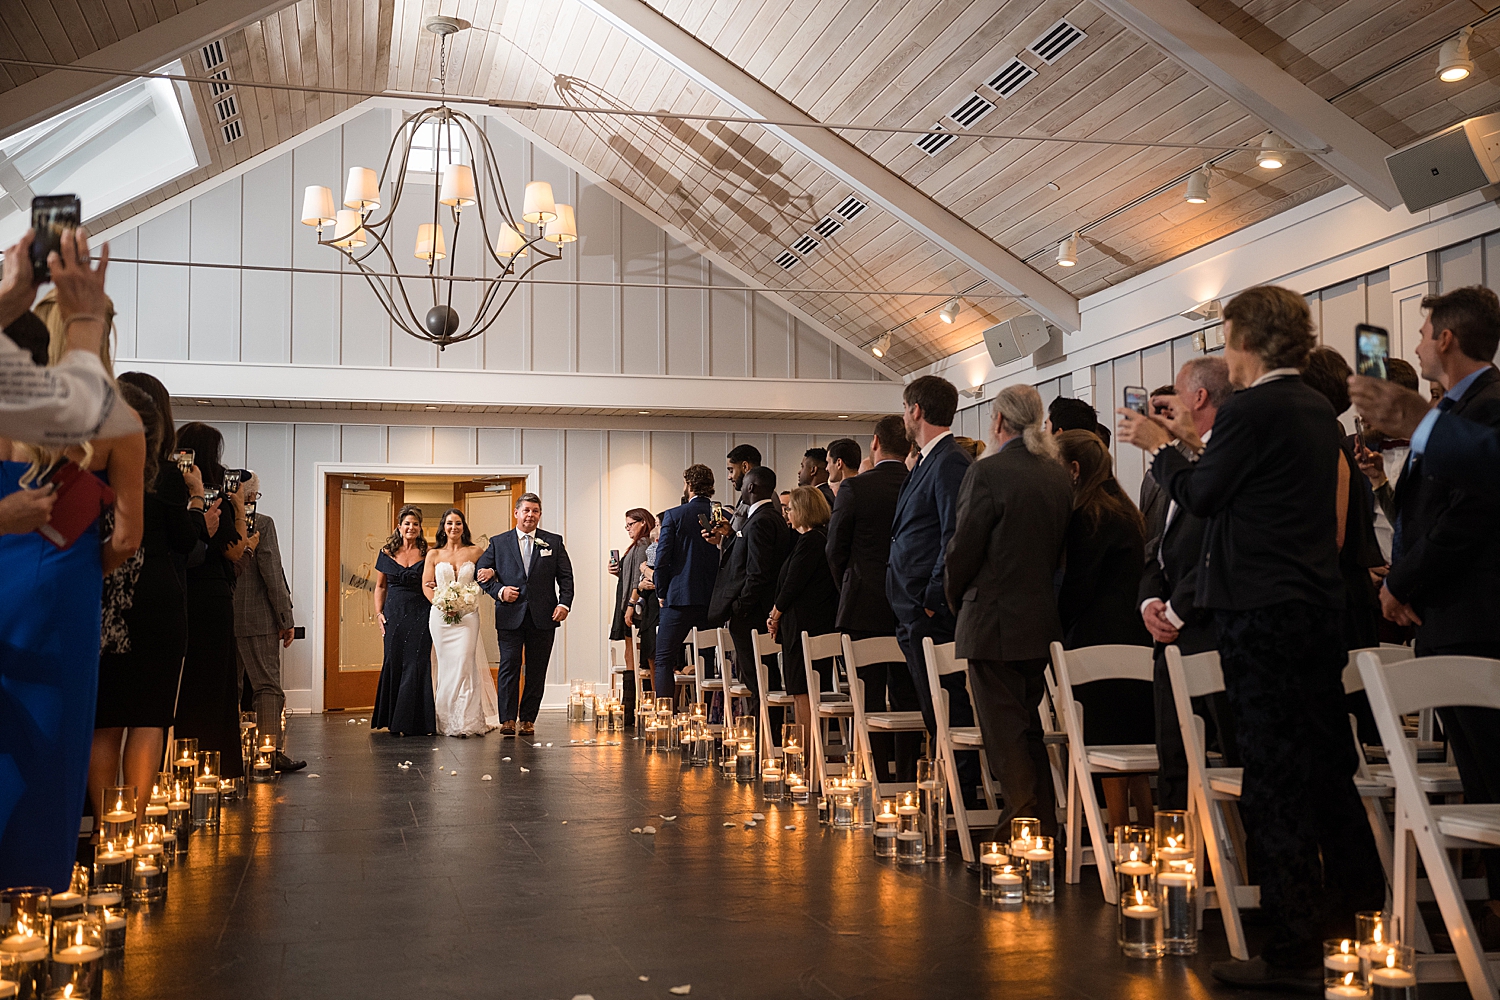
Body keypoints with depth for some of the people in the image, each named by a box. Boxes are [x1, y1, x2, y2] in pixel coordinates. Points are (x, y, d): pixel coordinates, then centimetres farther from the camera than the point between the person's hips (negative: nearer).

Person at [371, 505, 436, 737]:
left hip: (420, 615, -2)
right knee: (394, 663, 2)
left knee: (416, 664, -6)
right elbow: (380, 586, 13)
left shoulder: (427, 555, 2)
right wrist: (378, 612, 4)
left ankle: (413, 722, 1)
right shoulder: (387, 553, 7)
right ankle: (393, 721, 12)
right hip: (394, 614, 2)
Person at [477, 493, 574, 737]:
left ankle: (528, 719, 12)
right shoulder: (498, 543, 8)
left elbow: (565, 577, 8)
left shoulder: (554, 542, 9)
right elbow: (481, 574, 8)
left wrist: (564, 603, -6)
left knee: (537, 671, 4)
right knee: (509, 667, -6)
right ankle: (508, 719, -1)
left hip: (543, 617, 1)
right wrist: (499, 591, -8)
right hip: (510, 616, -1)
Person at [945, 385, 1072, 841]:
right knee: (1030, 728, 18)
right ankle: (1045, 825, 24)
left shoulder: (986, 472, -14)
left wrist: (955, 597, 6)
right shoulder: (1059, 475, 6)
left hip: (993, 621, -7)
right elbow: (1059, 549, 12)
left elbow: (963, 548, -11)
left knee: (1004, 733, 0)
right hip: (1044, 622, 7)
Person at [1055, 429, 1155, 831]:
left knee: (1108, 743, -5)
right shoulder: (1124, 512, 17)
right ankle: (1146, 830, 16)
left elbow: (1077, 586, -15)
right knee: (1137, 742, 12)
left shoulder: (1089, 516, -12)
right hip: (1134, 637, 10)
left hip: (1103, 642, -10)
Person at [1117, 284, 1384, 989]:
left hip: (1260, 612, -9)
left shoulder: (1252, 410, -15)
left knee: (1273, 778, -4)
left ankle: (1294, 953, 2)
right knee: (1326, 764, 19)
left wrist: (1157, 446, 6)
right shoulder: (1318, 409, 13)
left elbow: (1199, 496, -9)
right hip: (1319, 605, 9)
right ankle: (1352, 906, 33)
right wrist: (1195, 443, 23)